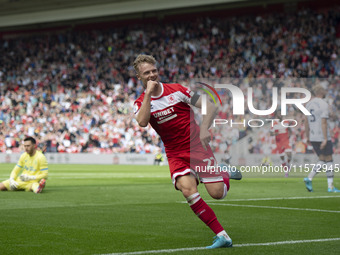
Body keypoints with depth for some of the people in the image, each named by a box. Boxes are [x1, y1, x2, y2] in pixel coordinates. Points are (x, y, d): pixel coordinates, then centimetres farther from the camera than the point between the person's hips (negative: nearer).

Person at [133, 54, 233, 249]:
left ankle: (225, 175, 28)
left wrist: (204, 129, -15)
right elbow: (142, 122, -21)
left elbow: (210, 106, 0)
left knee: (217, 193, -11)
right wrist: (149, 93, -18)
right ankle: (222, 236, -21)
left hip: (198, 147, -1)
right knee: (187, 189, -26)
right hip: (176, 155, 1)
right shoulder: (141, 102, 3)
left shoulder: (177, 90, -1)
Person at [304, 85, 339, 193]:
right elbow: (323, 123, -20)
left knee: (322, 161, 13)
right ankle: (330, 187, 2)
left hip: (313, 138, 7)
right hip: (323, 137, -7)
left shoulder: (309, 104, 11)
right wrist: (325, 139, -21)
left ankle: (309, 178, -6)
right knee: (329, 160, 2)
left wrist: (308, 137, 20)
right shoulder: (324, 105, -13)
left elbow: (306, 122, 14)